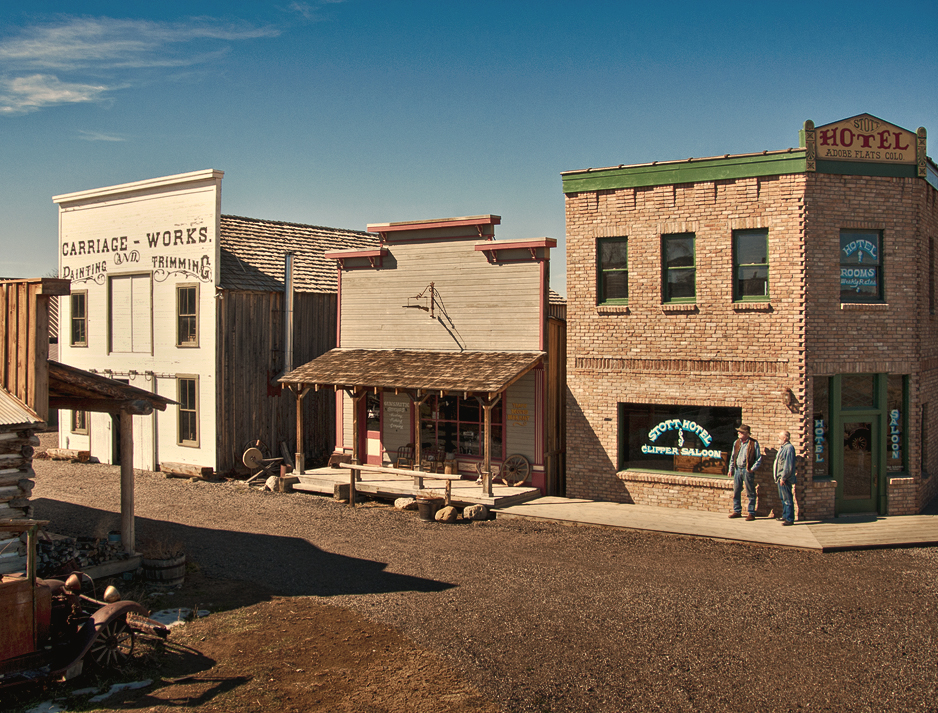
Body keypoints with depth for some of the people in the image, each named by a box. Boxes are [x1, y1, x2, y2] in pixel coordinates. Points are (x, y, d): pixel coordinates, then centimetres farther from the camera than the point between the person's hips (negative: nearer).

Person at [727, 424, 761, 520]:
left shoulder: (754, 443, -5)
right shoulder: (736, 442, 10)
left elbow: (759, 458, -4)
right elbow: (732, 457, 17)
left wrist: (752, 469, -11)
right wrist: (731, 469, 11)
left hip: (747, 470, -5)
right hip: (737, 469, 5)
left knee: (750, 493, 0)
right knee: (736, 491, 9)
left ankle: (751, 513, 6)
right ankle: (737, 511, 20)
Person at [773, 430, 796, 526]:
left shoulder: (789, 448, -18)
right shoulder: (782, 447, 15)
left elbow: (788, 465, -22)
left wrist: (783, 477, -22)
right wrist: (778, 476, 19)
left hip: (785, 479, -11)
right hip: (781, 478, 11)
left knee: (787, 499, -6)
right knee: (783, 498, 19)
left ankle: (789, 519, -3)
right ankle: (785, 516, 29)